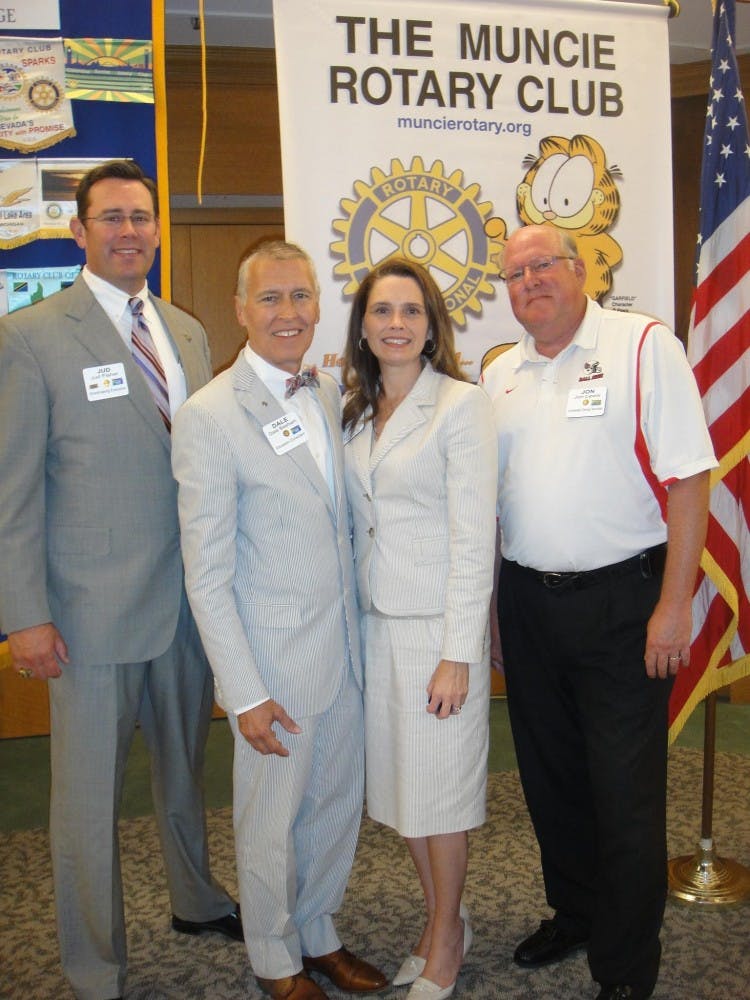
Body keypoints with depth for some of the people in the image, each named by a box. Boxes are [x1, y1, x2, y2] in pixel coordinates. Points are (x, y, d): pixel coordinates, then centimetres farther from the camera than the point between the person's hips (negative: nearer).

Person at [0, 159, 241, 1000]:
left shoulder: (188, 331, 10)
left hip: (192, 599, 6)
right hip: (95, 609, -5)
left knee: (186, 769, 22)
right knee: (88, 795, 8)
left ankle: (196, 901, 46)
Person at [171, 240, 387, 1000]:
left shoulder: (330, 395, 5)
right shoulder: (208, 417, -15)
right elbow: (207, 576, -15)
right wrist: (246, 694, -15)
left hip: (343, 645, 6)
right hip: (275, 658, -6)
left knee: (337, 807, 19)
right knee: (272, 822, 12)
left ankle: (319, 936, 42)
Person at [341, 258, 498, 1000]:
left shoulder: (462, 404, -11)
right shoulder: (356, 411, 8)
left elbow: (473, 538, -14)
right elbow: (358, 525, 10)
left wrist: (457, 654, -16)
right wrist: (353, 619, 5)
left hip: (437, 624, -6)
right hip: (375, 623, 6)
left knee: (441, 788, 7)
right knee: (399, 780, 15)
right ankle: (442, 919, 35)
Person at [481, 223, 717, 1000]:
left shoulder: (643, 346, -7)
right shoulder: (499, 375, 10)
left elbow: (689, 478, -11)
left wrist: (674, 604, -16)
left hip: (621, 601, -5)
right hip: (527, 602, 6)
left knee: (624, 790, 3)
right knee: (550, 775, 18)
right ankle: (573, 913, 40)